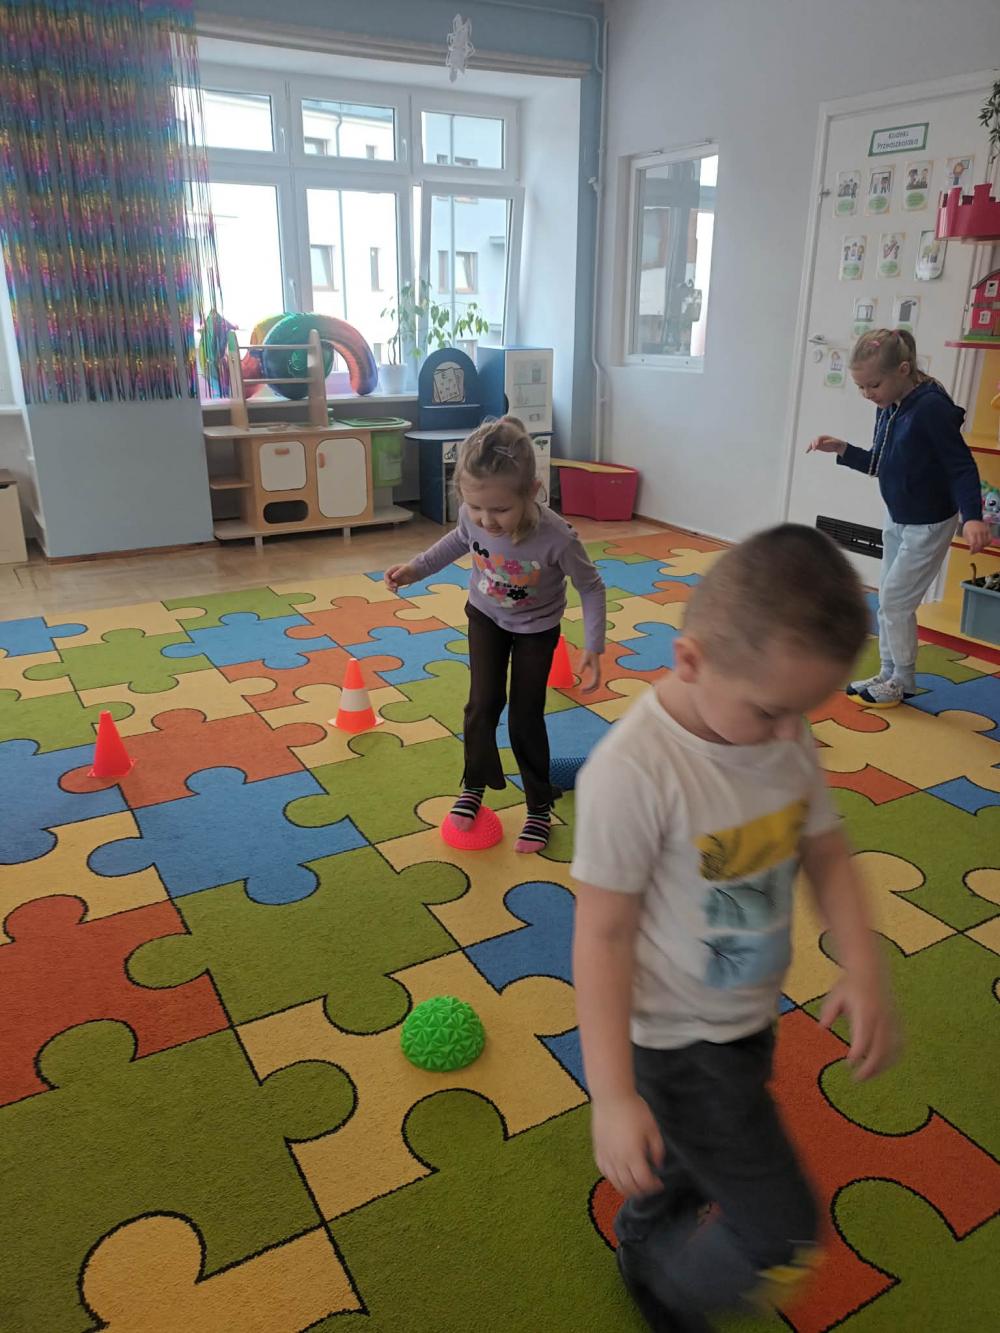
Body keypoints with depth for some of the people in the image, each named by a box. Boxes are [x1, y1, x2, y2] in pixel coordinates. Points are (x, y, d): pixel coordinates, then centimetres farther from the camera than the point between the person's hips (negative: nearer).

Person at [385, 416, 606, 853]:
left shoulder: (556, 537, -39)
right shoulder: (474, 516, -28)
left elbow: (591, 587, -21)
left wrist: (593, 647, -23)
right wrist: (416, 568, -7)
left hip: (536, 628, -3)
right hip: (485, 615, 3)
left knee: (526, 719, 3)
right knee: (483, 703, 0)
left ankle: (539, 806, 23)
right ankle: (474, 785, 26)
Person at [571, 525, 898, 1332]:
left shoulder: (789, 738, -11)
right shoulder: (635, 772, -32)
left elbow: (825, 854, 2)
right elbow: (604, 934, -25)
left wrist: (864, 970, -12)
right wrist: (613, 1095, -22)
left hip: (751, 1015, 7)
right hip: (678, 1039, -6)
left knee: (693, 1163, 29)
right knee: (784, 1240, 3)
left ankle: (643, 1237, 63)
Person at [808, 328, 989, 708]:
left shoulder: (931, 407, -23)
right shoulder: (887, 409, 1)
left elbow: (962, 466, -22)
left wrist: (972, 517, -35)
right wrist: (842, 450, -1)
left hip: (929, 525, -8)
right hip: (897, 520, 8)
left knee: (895, 601, -4)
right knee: (889, 600, 13)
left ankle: (903, 681, 14)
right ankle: (889, 674, 26)